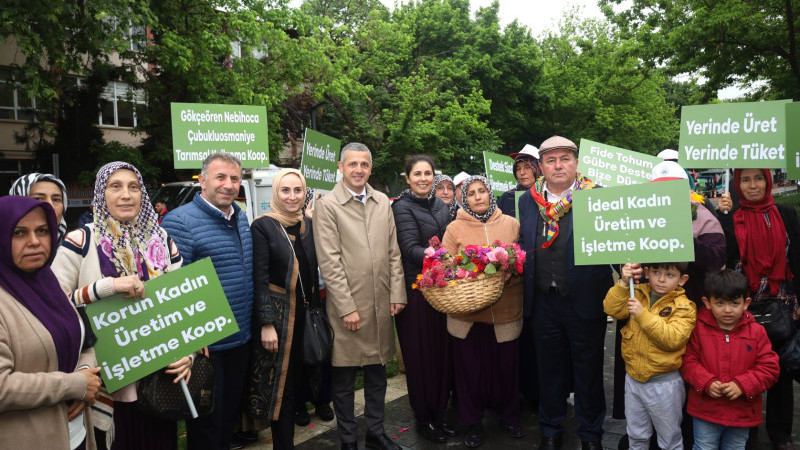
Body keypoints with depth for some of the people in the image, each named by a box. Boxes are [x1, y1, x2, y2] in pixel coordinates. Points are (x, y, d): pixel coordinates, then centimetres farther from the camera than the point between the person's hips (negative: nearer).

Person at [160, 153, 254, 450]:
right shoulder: (180, 222, -16)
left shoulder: (241, 218, 7)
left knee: (230, 415, 22)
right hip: (205, 346, -7)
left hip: (240, 340, 7)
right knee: (206, 424, 10)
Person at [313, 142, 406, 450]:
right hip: (347, 306, -4)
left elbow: (393, 252, 10)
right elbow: (330, 263, -11)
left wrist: (397, 294, 3)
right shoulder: (327, 205, -6)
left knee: (377, 375, 17)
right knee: (344, 381, 9)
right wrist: (347, 308, -13)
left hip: (381, 305, 5)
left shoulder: (382, 202, 8)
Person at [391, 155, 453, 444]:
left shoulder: (440, 206, 12)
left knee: (442, 354, 12)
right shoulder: (402, 207, -7)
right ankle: (423, 420, 21)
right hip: (415, 290, -6)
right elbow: (411, 249, -18)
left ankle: (438, 415, 28)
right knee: (420, 356, 5)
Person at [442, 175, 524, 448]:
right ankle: (473, 423, 26)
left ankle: (509, 417, 34)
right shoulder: (455, 228, 2)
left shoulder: (511, 223, 6)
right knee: (471, 367, 6)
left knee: (507, 364, 10)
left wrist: (507, 275, -11)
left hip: (506, 309, 1)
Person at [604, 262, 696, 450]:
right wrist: (624, 283, -20)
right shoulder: (638, 293, 1)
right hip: (633, 378, 4)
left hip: (664, 384, -4)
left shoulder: (683, 306, -13)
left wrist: (643, 314, -31)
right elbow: (612, 309, -9)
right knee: (636, 435, 24)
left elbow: (673, 339, -26)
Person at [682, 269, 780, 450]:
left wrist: (742, 385, -18)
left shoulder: (757, 332, -5)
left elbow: (770, 368, -6)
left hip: (742, 413, 2)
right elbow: (688, 361, -7)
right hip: (705, 411, -1)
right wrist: (706, 383, -21)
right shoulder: (699, 328, -9)